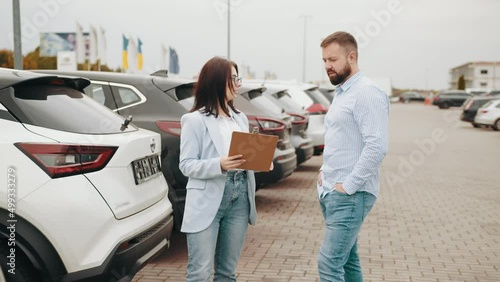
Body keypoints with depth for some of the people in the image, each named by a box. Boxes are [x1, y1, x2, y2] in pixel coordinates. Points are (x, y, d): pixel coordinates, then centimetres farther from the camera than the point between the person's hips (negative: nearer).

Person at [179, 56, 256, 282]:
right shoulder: (194, 120, -4)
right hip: (207, 202, -6)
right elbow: (186, 165, -9)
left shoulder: (240, 118, 14)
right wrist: (219, 165, -25)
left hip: (239, 199, 6)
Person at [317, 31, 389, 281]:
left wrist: (348, 186, -19)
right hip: (331, 192, 9)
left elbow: (376, 147, -23)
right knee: (347, 260, 16)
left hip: (349, 195, -9)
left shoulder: (367, 93, -14)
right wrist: (324, 170, 11)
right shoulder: (340, 92, 16)